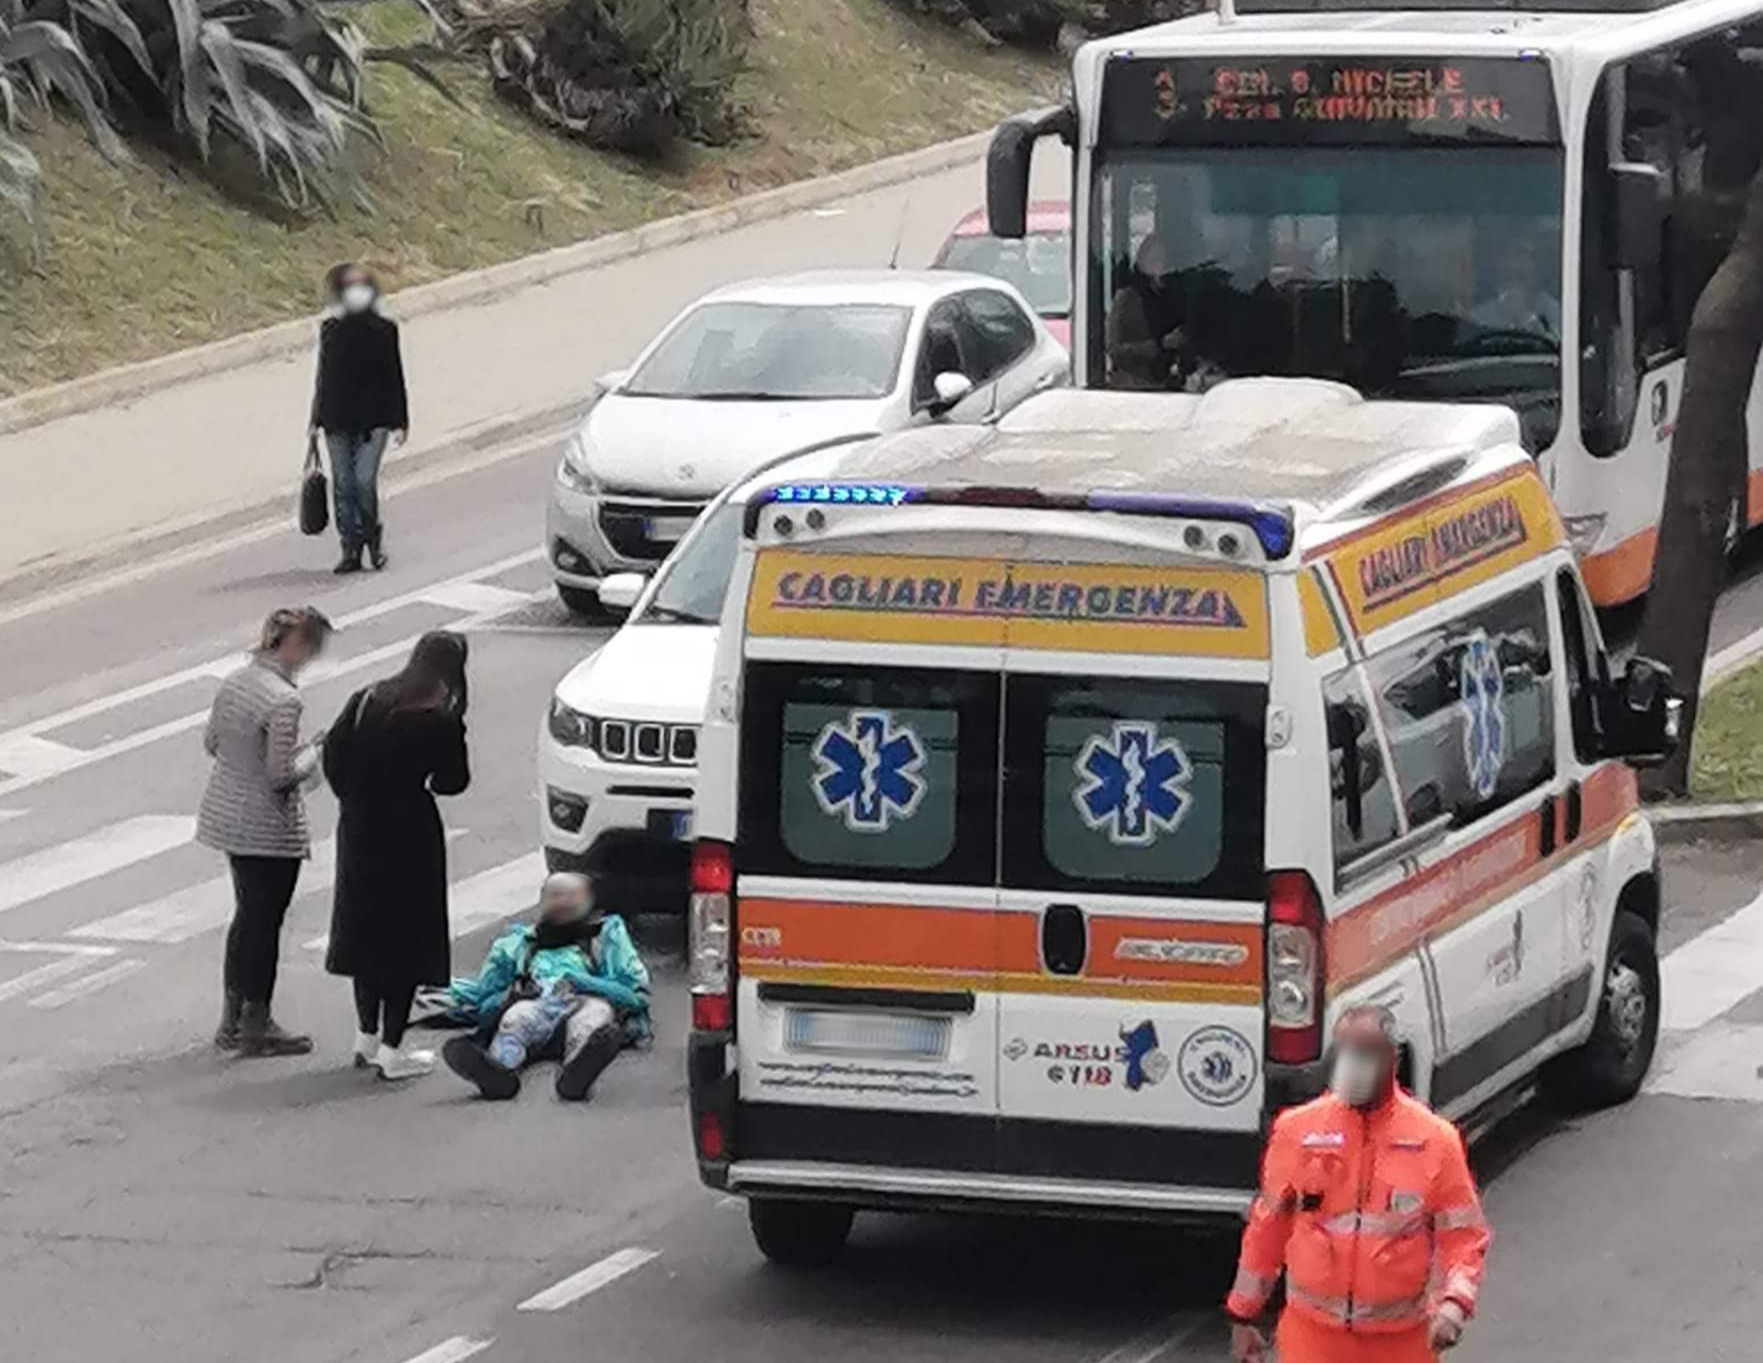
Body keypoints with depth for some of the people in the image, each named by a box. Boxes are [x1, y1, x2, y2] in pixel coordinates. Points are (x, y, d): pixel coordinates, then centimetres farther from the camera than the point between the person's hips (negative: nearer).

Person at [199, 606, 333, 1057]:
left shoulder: (235, 682, 2)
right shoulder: (282, 701, -24)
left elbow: (212, 742, 13)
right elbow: (281, 775, -23)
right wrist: (312, 756, -5)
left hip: (227, 813, 8)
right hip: (268, 828, -8)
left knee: (248, 913, 21)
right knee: (265, 921, 6)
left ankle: (232, 1019, 30)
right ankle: (256, 1028, 17)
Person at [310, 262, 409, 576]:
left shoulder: (383, 330, -2)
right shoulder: (331, 330, 5)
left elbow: (395, 376, 2)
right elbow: (323, 377, 13)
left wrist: (399, 421, -1)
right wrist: (316, 420, 13)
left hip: (373, 419, -3)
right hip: (337, 421, 3)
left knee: (364, 480, -12)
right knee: (344, 483, 3)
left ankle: (371, 533, 12)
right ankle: (351, 548, 11)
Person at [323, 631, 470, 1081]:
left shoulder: (366, 701, 1)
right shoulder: (440, 721, -14)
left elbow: (333, 752, 3)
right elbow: (452, 781, -8)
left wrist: (354, 797, 13)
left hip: (358, 828, 6)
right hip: (408, 832, -6)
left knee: (366, 928, 19)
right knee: (407, 937, 3)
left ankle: (367, 1038, 27)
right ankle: (391, 1050, 3)